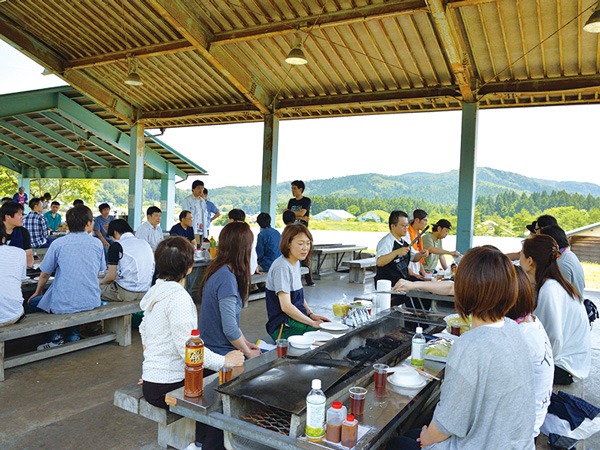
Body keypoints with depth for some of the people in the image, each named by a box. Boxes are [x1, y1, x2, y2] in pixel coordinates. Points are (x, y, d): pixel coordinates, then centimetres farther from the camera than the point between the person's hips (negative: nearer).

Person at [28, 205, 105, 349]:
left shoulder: (58, 243, -5)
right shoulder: (97, 243, 0)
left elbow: (45, 274, 5)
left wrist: (37, 293, 24)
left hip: (64, 306, -3)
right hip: (91, 303, 3)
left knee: (32, 303, 23)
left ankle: (54, 338, 15)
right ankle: (73, 336, 25)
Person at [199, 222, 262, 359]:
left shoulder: (217, 270, 6)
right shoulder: (226, 277, -23)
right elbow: (230, 329, -24)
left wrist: (245, 342, 11)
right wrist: (248, 352, -10)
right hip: (221, 352, -9)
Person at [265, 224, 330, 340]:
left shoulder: (296, 263, 11)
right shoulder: (282, 267, -19)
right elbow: (286, 306, -23)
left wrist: (311, 314, 8)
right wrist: (312, 323, -17)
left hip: (298, 317, 9)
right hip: (283, 327, -9)